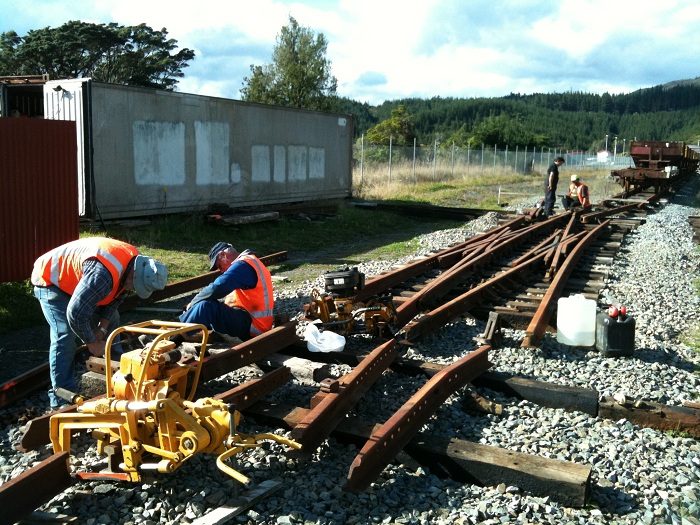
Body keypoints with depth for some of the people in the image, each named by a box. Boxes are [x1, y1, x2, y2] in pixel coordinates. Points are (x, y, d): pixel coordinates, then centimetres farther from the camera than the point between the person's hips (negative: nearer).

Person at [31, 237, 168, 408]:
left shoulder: (134, 260, -15)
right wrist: (92, 342, -23)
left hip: (77, 280, 9)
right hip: (51, 280, -9)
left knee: (112, 321, 10)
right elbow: (76, 314, -39)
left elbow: (115, 297, 0)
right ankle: (62, 400, -15)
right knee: (64, 336, -20)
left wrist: (101, 329, -7)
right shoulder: (103, 274, -44)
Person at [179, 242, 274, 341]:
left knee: (206, 306, -20)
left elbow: (216, 289, -23)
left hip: (251, 326, -11)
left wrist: (193, 302, -7)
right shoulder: (250, 261, 19)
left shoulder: (242, 265, -14)